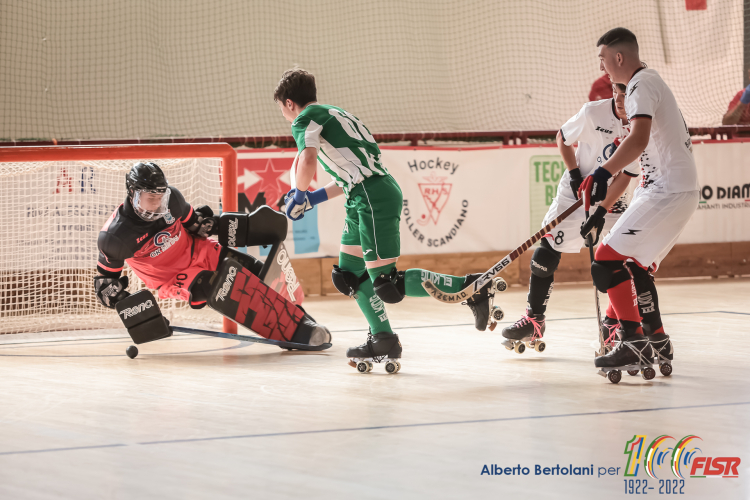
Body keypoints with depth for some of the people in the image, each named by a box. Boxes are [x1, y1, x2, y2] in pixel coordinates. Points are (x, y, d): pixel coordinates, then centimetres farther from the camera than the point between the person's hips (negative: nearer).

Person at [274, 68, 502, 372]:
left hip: (373, 197, -10)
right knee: (349, 275, 16)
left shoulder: (306, 119, -2)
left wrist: (298, 195, -3)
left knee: (386, 283, -11)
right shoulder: (332, 115, 27)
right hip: (364, 199, 10)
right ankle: (383, 341, 17)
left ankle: (469, 288, -9)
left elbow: (308, 159, -21)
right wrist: (316, 197, 26)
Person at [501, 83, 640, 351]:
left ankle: (613, 327, 6)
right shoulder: (593, 112, -18)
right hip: (577, 192, -1)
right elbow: (563, 138, 1)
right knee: (545, 256, -6)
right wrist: (575, 175, -9)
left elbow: (626, 175, -16)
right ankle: (534, 321, 11)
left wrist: (601, 213, -21)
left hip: (613, 198, 1)